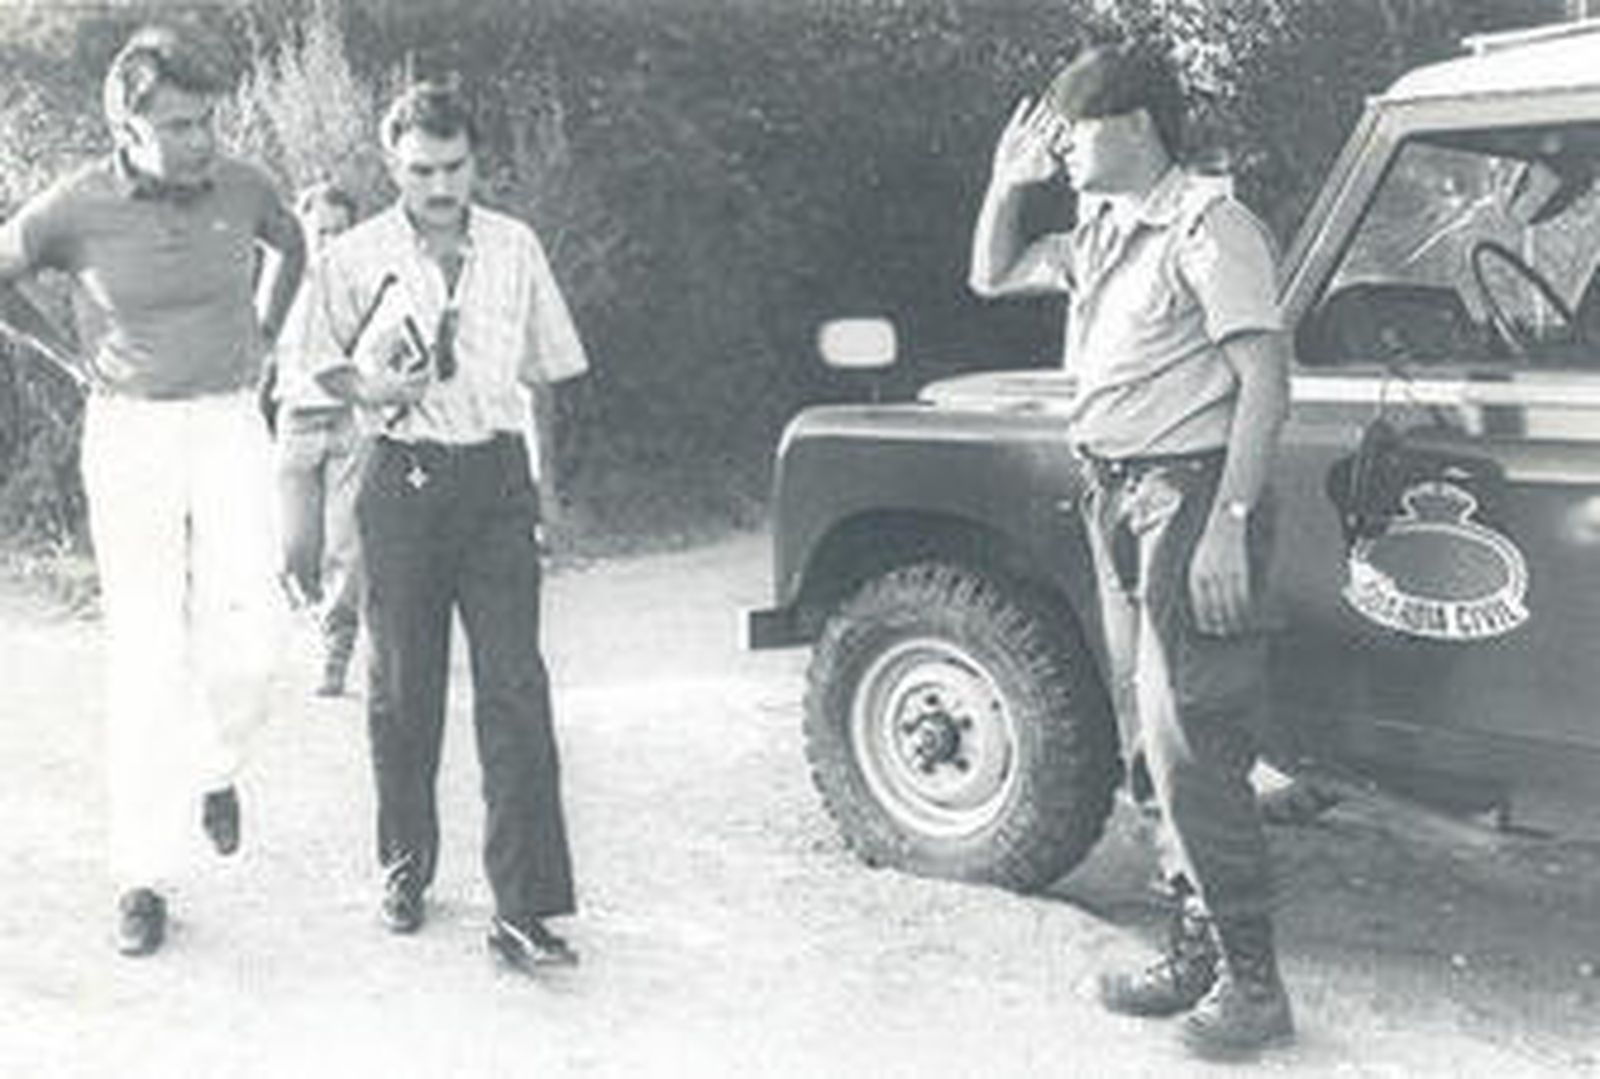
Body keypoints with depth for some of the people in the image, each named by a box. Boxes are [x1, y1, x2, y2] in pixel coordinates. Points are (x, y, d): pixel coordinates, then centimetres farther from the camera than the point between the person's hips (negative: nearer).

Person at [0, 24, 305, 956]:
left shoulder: (242, 187, -2)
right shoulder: (77, 207, -9)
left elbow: (294, 244, 21)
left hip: (231, 427, 2)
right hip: (130, 433, -2)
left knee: (246, 640, -10)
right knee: (145, 656, -1)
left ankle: (215, 766, 25)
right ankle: (145, 876, 10)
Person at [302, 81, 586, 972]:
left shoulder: (515, 248, 5)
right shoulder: (354, 260, 0)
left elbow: (548, 367, 13)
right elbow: (319, 365, 10)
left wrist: (534, 480, 7)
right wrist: (369, 388, -12)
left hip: (498, 477, 1)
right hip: (403, 481, 0)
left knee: (515, 689, -7)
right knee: (403, 690, 8)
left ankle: (524, 908, -5)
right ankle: (406, 867, 29)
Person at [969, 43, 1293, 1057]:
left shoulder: (1209, 225, -11)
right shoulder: (1101, 234, 15)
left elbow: (1265, 380, -17)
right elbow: (993, 277, 28)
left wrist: (1228, 523, -24)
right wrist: (1008, 182, 13)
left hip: (1191, 498, -9)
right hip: (1118, 499, 9)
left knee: (1189, 744, -10)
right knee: (1150, 745, 12)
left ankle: (1252, 980, 0)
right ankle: (1198, 948, 23)